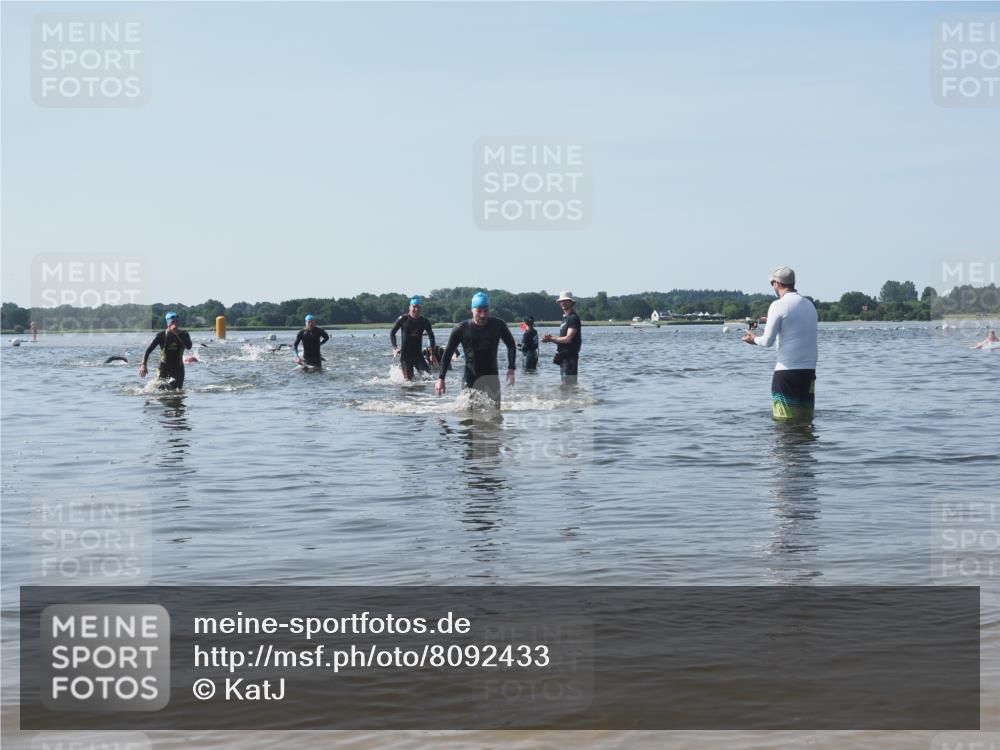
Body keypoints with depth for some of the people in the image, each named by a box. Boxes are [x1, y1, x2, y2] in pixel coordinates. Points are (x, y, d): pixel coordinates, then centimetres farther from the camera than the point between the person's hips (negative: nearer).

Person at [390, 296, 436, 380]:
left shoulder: (425, 322, 0)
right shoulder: (403, 319, -6)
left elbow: (431, 336, 14)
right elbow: (392, 333, 1)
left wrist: (433, 354, 9)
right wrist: (395, 348, -12)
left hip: (418, 355, 3)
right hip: (405, 355, -3)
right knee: (408, 380, -7)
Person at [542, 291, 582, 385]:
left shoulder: (573, 318, -11)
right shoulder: (565, 318, 19)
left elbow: (568, 339, -18)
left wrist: (551, 339, -8)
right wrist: (551, 338, 0)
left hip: (569, 356, -10)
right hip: (563, 357, 10)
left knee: (569, 384, -12)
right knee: (565, 384, 13)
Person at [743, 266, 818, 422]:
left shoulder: (779, 305, -9)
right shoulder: (810, 305, 11)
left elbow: (767, 341, -10)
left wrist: (754, 339, 11)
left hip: (786, 371, -6)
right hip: (809, 370, 6)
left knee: (783, 420, 0)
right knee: (805, 419, 9)